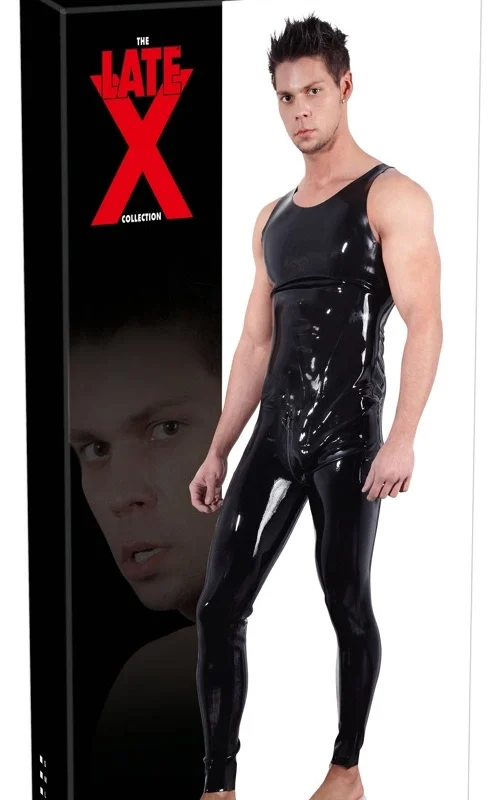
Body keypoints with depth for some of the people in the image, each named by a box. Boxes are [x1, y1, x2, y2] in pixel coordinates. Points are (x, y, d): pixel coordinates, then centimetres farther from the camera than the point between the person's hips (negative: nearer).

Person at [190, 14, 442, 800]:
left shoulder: (392, 198, -4)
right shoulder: (272, 218, 17)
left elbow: (424, 323, -12)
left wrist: (402, 439, -22)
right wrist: (218, 451, 15)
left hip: (347, 435, -6)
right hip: (274, 433, 6)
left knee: (347, 605, 3)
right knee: (219, 606, -1)